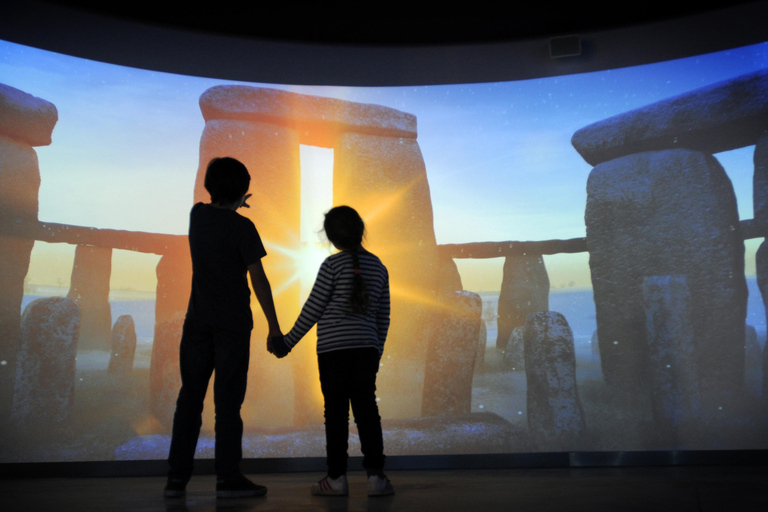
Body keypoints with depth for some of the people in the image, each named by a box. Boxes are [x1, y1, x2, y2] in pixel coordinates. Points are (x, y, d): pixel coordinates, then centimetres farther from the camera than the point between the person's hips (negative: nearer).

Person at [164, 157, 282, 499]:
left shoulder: (197, 215, 6)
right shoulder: (241, 227, -10)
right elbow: (258, 279, -11)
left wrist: (231, 207, 49)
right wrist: (273, 324, -6)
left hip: (197, 322, 5)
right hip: (232, 325, -5)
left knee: (190, 397, 8)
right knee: (228, 401, -1)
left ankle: (177, 477, 11)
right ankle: (228, 478, 3)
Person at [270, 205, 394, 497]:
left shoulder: (333, 264, -4)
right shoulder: (378, 267, 10)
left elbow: (312, 308, -4)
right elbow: (383, 317, 13)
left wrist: (288, 342, 4)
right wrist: (377, 352, 22)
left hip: (333, 348, -4)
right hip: (367, 349, 4)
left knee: (336, 412, 1)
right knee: (367, 411, 5)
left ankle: (337, 478, 6)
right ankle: (375, 475, 3)